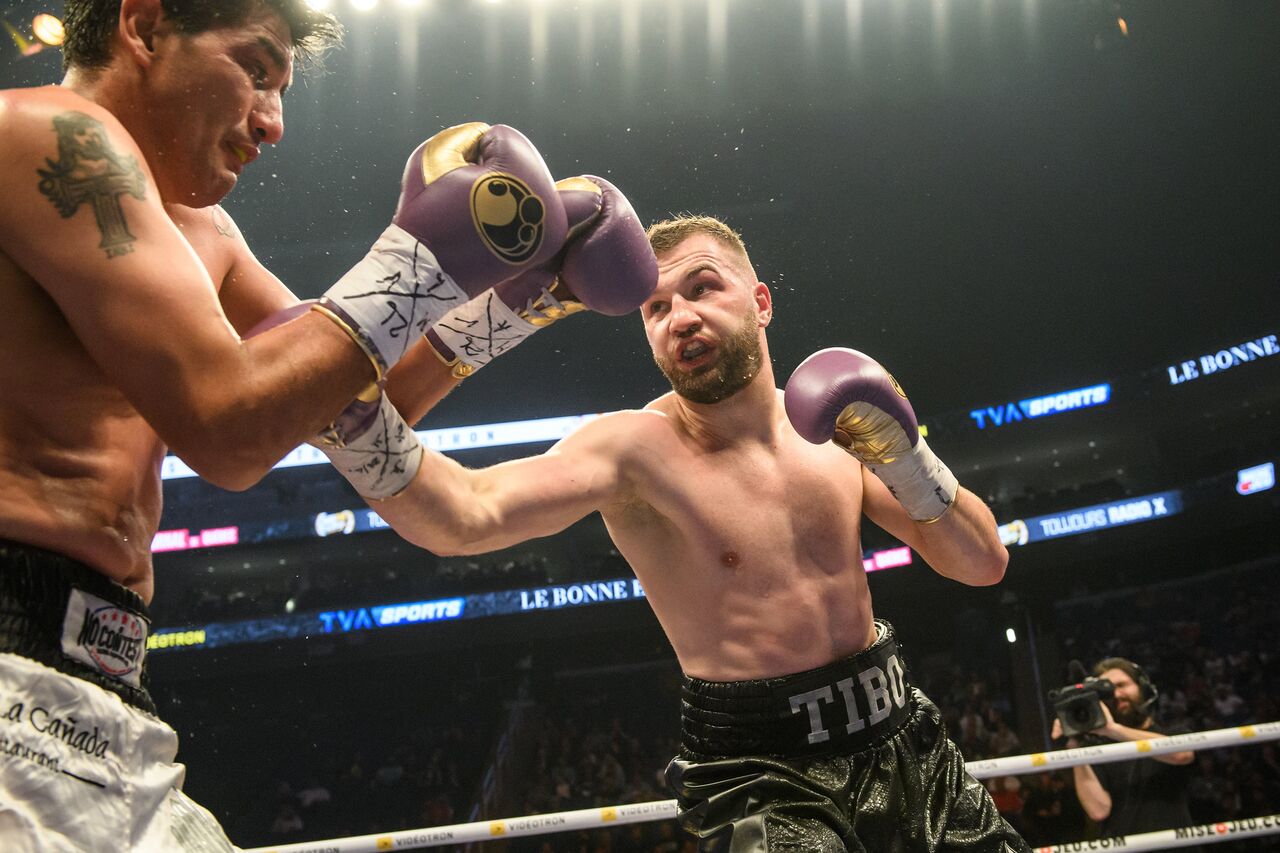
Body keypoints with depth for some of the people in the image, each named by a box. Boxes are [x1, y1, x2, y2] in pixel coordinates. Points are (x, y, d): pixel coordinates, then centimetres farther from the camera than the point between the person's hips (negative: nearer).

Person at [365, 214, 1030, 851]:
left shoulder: (831, 423, 1)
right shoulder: (637, 447, -15)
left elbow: (984, 565, 3)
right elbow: (463, 519, -32)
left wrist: (911, 468, -14)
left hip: (900, 742, 5)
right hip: (763, 775, -5)